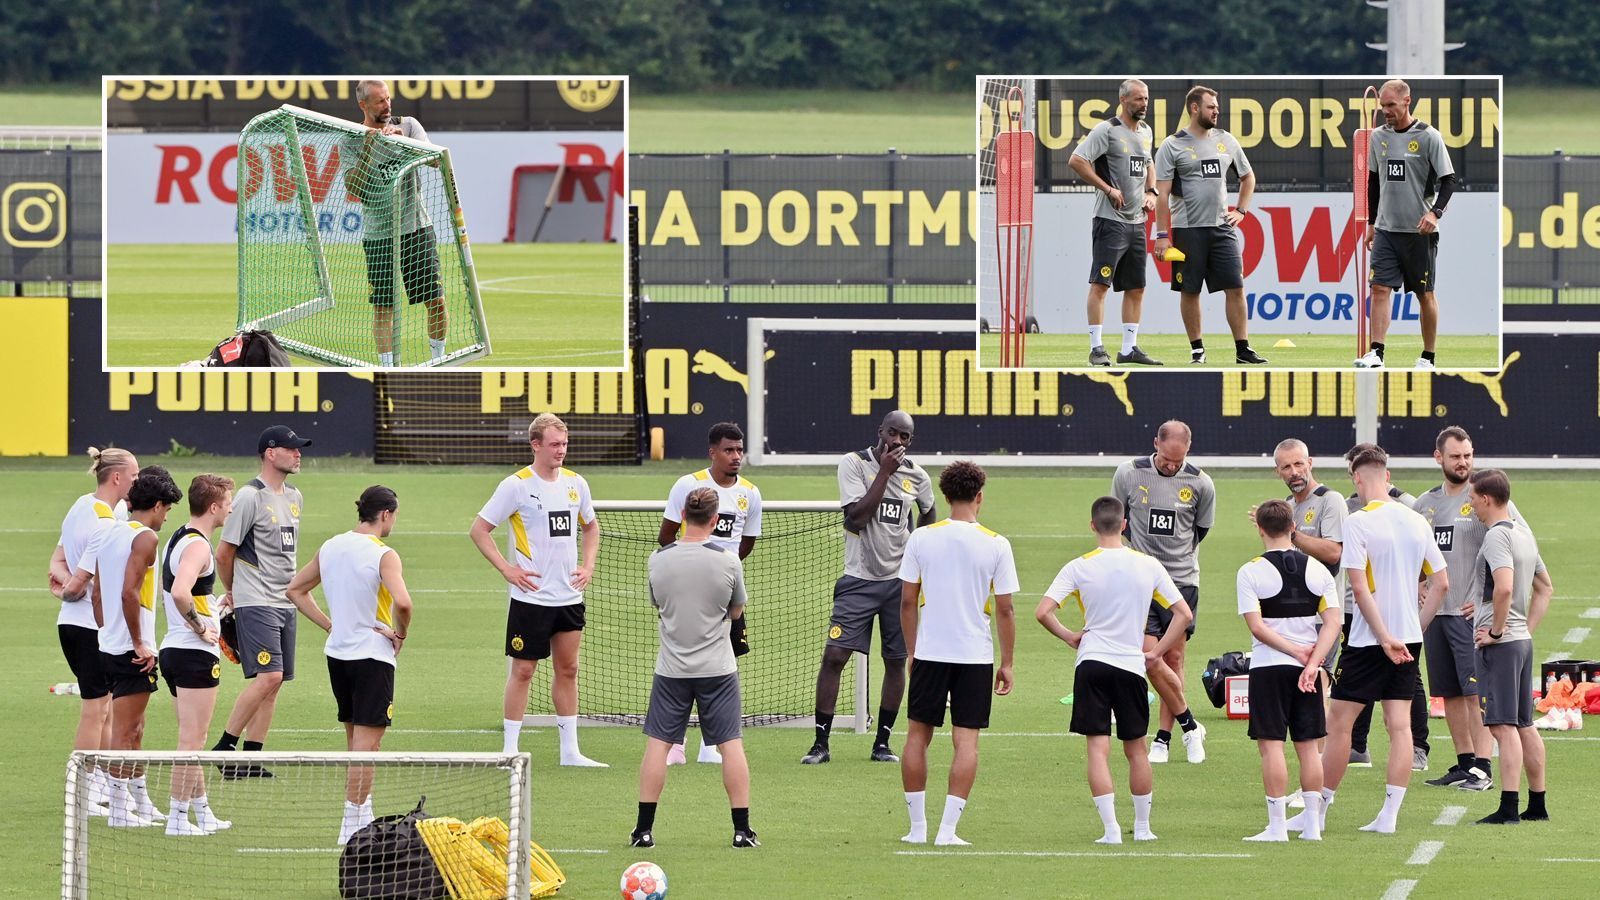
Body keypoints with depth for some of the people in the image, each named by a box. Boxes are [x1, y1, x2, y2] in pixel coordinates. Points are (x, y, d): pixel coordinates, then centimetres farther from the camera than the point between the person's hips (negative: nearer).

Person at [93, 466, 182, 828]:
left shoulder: (112, 535, 13)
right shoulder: (145, 537, -14)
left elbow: (98, 593, 15)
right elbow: (129, 592, -22)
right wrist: (139, 644, -17)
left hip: (110, 646, 9)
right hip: (132, 649, -9)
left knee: (134, 728, 17)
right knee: (124, 729, -4)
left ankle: (140, 802, 25)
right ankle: (119, 808, -2)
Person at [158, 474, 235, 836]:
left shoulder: (177, 539, 13)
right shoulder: (197, 546, -17)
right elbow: (179, 592, -32)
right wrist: (200, 627, -20)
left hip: (173, 648, 10)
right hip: (195, 654, -10)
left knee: (192, 740, 17)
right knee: (192, 741, -4)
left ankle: (202, 811, 25)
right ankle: (178, 817, -3)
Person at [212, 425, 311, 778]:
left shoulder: (294, 497, 14)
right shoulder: (251, 497, -11)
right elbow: (224, 552, -6)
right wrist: (233, 592, 7)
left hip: (285, 602, 8)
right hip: (256, 603, -8)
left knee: (274, 682, 5)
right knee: (268, 676, -18)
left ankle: (251, 759, 8)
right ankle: (225, 746, -9)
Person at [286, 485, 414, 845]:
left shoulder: (330, 548, 6)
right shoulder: (383, 555, -15)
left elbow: (296, 590, 14)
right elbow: (402, 602, -29)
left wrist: (331, 625, 9)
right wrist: (401, 634, -10)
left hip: (337, 653, 7)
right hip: (373, 654, -7)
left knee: (356, 739, 19)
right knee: (366, 743, -5)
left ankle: (363, 812, 28)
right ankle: (352, 825, -8)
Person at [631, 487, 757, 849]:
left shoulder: (658, 559, -5)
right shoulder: (727, 561, -10)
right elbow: (737, 611, 5)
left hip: (671, 668, 1)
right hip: (717, 669, -1)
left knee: (658, 744, 6)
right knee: (731, 744, 4)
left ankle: (644, 829, 5)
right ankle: (742, 829, 4)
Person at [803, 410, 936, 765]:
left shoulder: (916, 475, 5)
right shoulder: (854, 464, -7)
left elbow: (928, 513, 26)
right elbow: (857, 517, -18)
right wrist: (884, 472, -18)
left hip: (899, 579, 3)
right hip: (859, 578, -3)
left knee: (896, 661, 4)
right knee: (834, 656, -11)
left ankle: (882, 742, 15)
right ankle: (821, 743, -4)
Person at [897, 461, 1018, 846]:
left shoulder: (921, 539, -2)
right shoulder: (995, 545, -5)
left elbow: (907, 602, 2)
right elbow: (1004, 610, -2)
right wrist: (1006, 663, 6)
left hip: (929, 652, 1)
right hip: (976, 656, -1)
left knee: (918, 735, 11)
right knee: (966, 741, 2)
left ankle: (918, 826, 12)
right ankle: (947, 829, -5)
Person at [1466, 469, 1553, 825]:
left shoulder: (1497, 535, -14)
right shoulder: (1523, 533, 15)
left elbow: (1504, 587, -29)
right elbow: (1545, 588, 25)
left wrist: (1497, 631, -18)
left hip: (1500, 645, -9)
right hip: (1522, 641, 9)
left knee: (1503, 725, -10)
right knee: (1524, 725, 14)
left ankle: (1508, 808, -13)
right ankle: (1537, 805, 18)